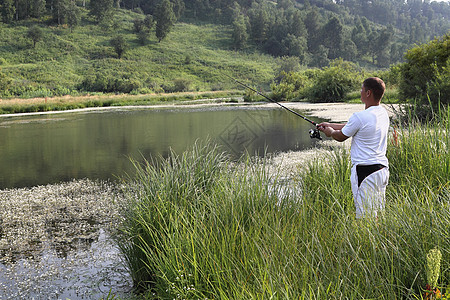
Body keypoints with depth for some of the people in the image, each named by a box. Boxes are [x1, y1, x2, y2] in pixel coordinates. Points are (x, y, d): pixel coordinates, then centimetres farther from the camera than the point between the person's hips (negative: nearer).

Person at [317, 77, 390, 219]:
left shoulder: (360, 117, -18)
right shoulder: (383, 112, 10)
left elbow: (341, 137, -2)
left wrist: (330, 132, 20)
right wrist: (330, 125, 27)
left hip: (365, 171, -9)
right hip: (382, 168, 9)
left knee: (365, 214, -5)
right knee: (377, 213, 14)